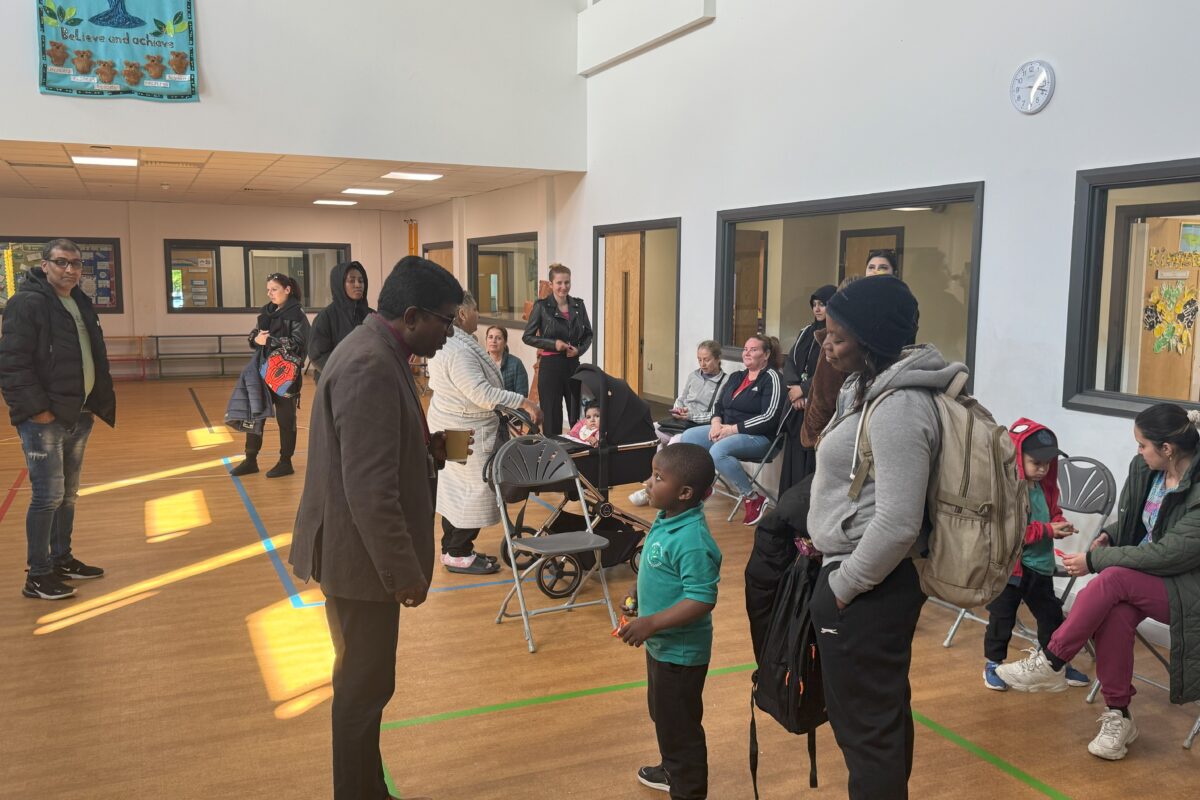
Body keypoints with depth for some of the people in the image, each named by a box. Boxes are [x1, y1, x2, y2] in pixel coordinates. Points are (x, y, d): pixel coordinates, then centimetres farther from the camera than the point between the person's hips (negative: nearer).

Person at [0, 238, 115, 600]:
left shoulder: (81, 304, 14)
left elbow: (93, 359, 20)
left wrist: (96, 404, 12)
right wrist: (37, 408, -19)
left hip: (79, 416, 8)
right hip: (45, 420, -8)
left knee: (68, 494, 16)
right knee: (48, 496, -4)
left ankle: (62, 560, 30)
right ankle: (37, 576, 7)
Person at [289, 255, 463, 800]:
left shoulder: (378, 351, 8)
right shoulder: (371, 367, -24)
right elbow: (369, 489, -27)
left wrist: (427, 449, 4)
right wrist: (405, 573, -21)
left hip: (366, 547, 10)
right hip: (360, 552, -10)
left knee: (365, 682, 21)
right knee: (364, 688, 5)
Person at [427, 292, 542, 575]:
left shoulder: (448, 342, 9)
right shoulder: (458, 350, -25)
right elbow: (482, 393, -28)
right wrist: (523, 403, -24)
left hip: (454, 430, 11)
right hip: (467, 435, -11)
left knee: (456, 490, 16)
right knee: (475, 491, -1)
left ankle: (453, 549, 25)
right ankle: (458, 555, 8)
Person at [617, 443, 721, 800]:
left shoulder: (692, 540, -31)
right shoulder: (667, 520, -2)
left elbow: (702, 600, -32)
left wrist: (651, 623, -32)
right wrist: (639, 589, 7)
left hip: (681, 650, -10)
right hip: (662, 644, 10)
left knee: (679, 724, 10)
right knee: (662, 714, 28)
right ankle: (672, 770, 50)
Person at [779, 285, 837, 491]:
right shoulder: (807, 332, 17)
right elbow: (789, 361, 9)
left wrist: (803, 389, -10)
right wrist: (794, 387, -9)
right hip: (799, 407, 7)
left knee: (815, 461, -9)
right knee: (795, 457, 6)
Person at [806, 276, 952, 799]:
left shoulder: (899, 408, -22)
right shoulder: (872, 388, 9)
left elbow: (897, 524, -28)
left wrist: (842, 584, -18)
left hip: (867, 590, -10)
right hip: (870, 581, 10)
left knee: (864, 727, 5)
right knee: (883, 714, 23)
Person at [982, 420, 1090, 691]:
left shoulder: (1046, 487, 4)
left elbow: (1053, 513, 17)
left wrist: (1060, 525, -6)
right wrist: (1047, 530, -25)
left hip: (1041, 567, 7)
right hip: (1010, 566, -7)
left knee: (1052, 616, 18)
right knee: (1002, 618, 6)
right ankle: (993, 663, 22)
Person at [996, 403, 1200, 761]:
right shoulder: (1144, 468, -1)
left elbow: (1169, 554, -25)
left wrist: (1094, 560, -21)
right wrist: (1110, 536, -5)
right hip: (1143, 577, 6)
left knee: (1113, 579, -33)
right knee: (1115, 613, -28)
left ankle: (1050, 664, -20)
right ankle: (1117, 715, -15)